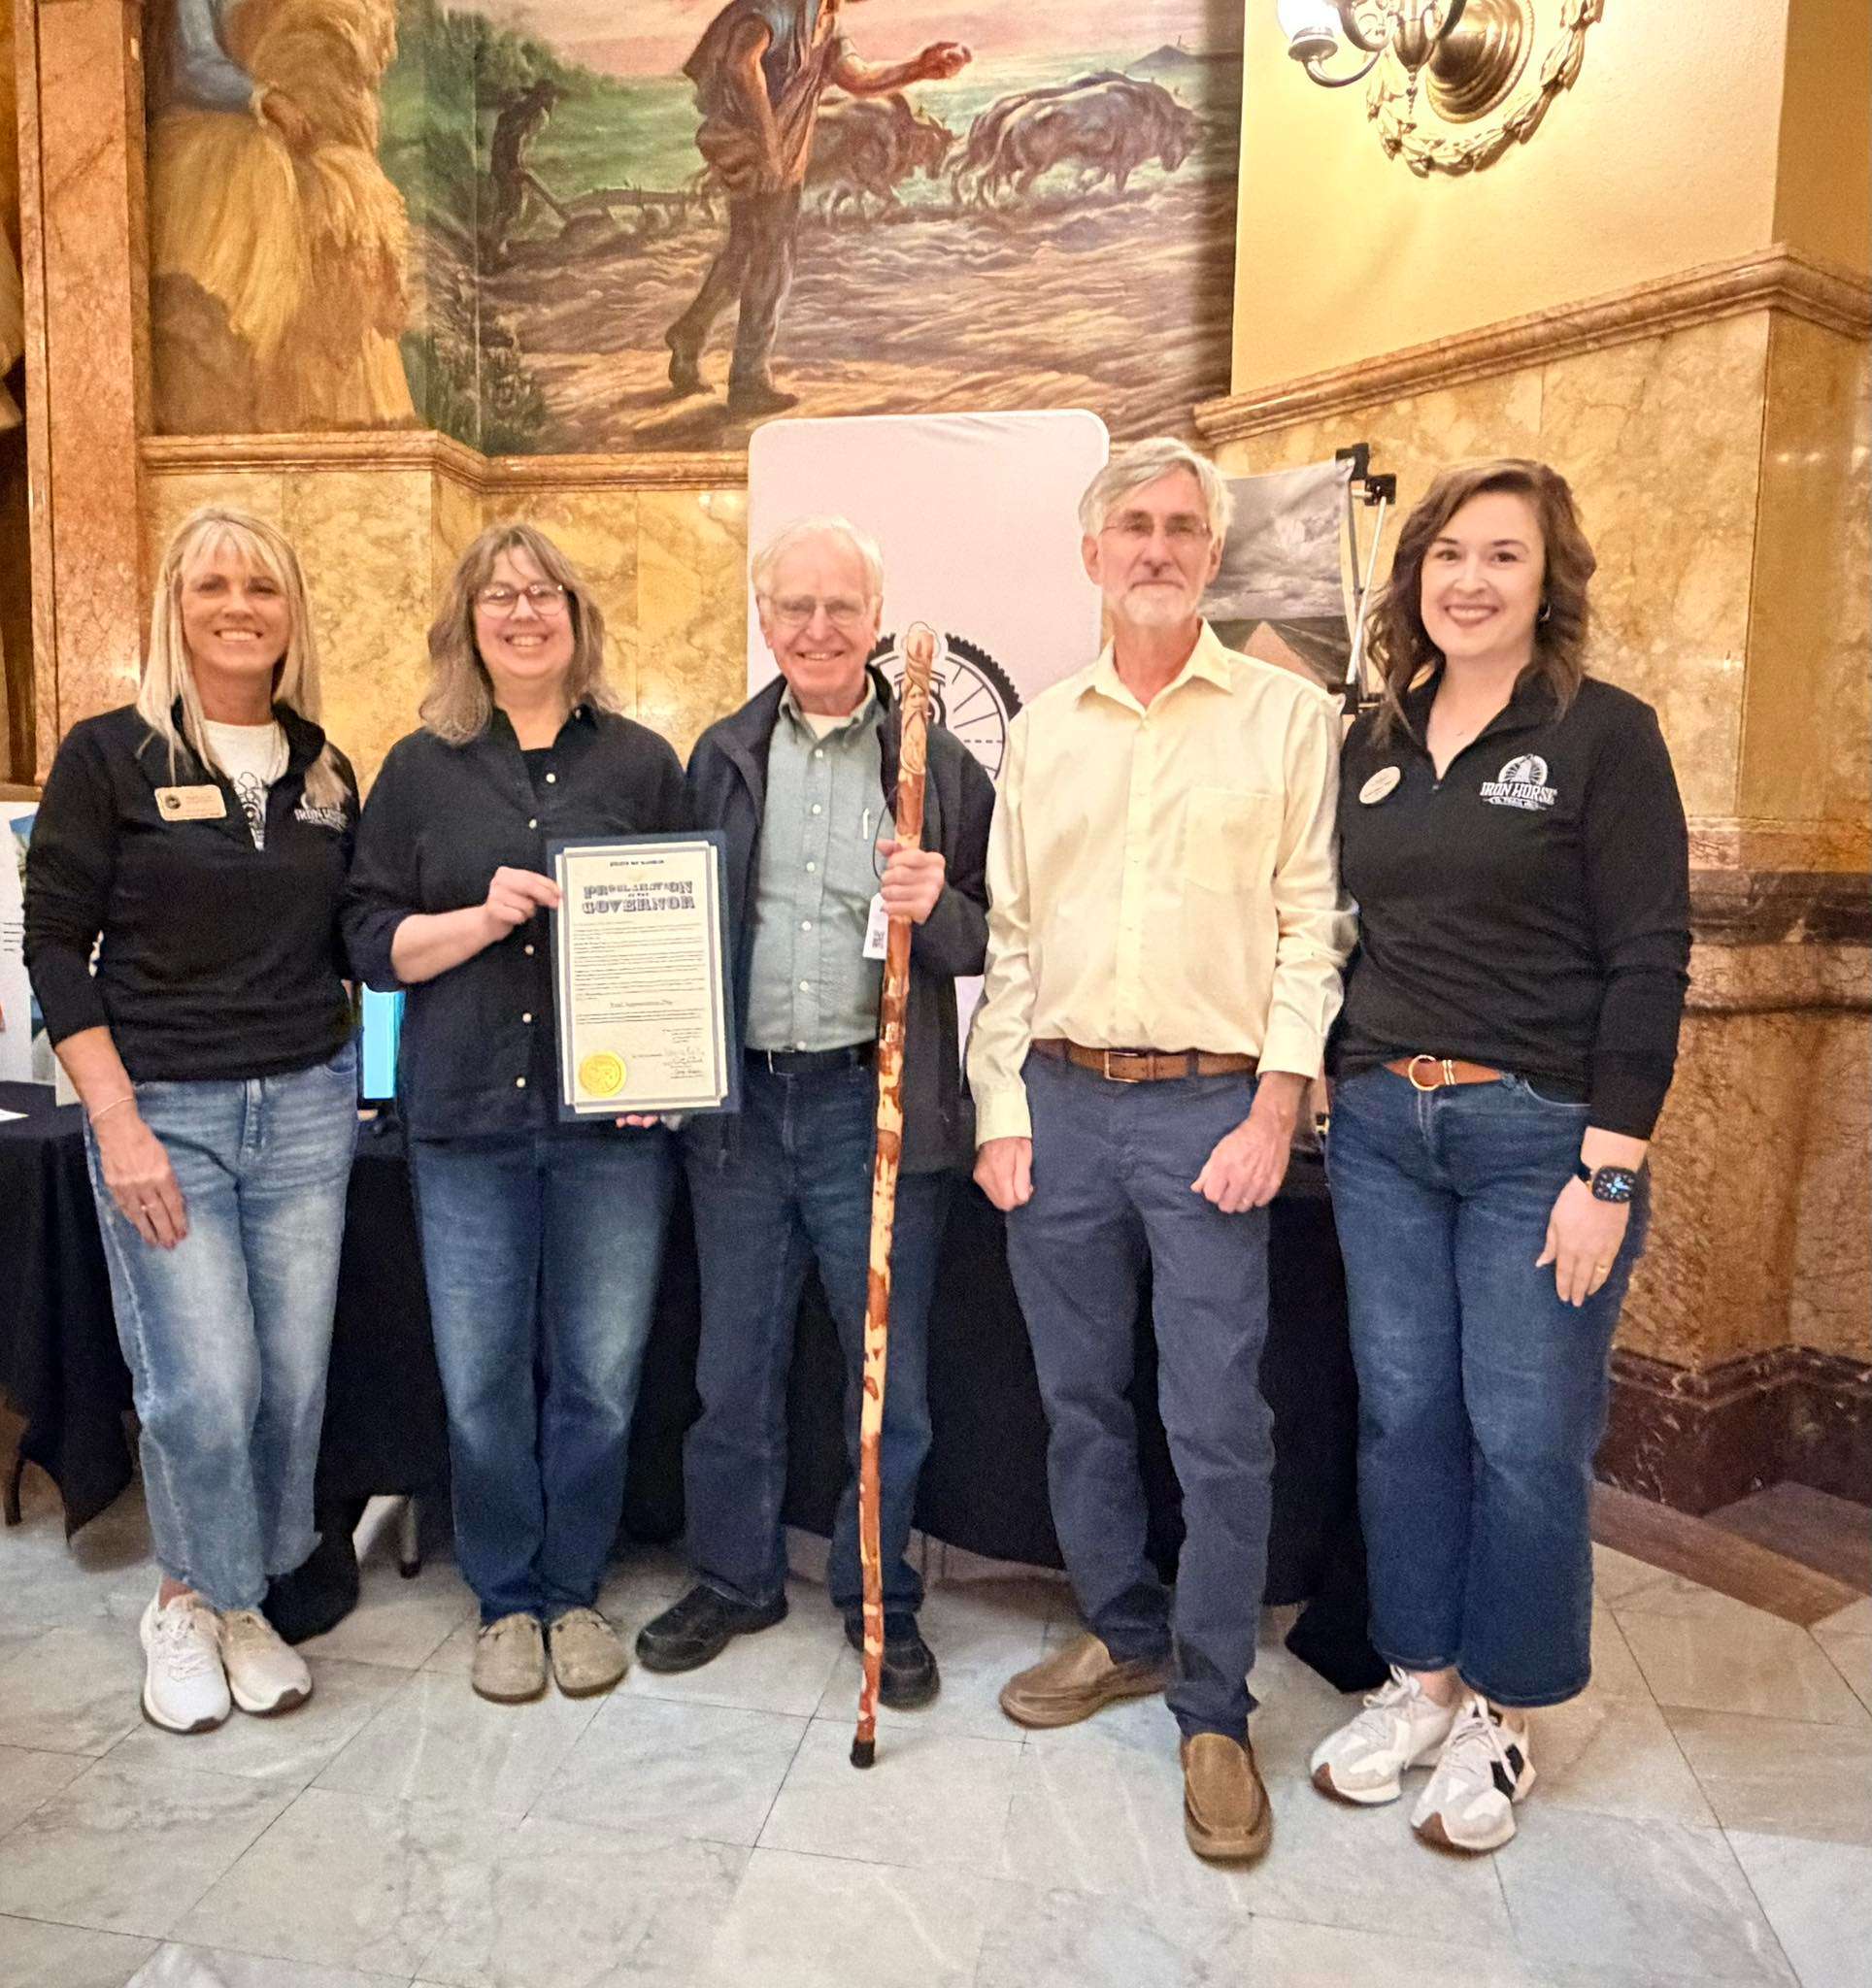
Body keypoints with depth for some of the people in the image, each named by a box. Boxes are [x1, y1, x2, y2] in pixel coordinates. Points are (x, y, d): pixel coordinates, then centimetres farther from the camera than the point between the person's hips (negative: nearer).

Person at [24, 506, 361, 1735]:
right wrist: (117, 1123, -11)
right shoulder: (111, 756, -3)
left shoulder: (326, 771, 8)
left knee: (293, 1377, 5)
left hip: (307, 1104, 4)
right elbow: (56, 946, -5)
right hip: (163, 1110, -3)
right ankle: (195, 1601, 25)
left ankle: (228, 1599, 29)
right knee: (203, 1387, -4)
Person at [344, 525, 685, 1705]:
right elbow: (373, 941, 5)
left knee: (600, 1376, 7)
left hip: (614, 1118, 0)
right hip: (468, 1119, 1)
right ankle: (507, 1599, 28)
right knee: (482, 1379, 7)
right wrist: (485, 916, -13)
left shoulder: (642, 760, 6)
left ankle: (575, 1590, 28)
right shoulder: (421, 768, 7)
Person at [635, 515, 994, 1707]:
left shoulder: (938, 763, 1)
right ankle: (735, 1578, 35)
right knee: (734, 1367, 15)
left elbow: (993, 943, 3)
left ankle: (880, 1596, 30)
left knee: (889, 1368, 8)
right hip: (739, 1099, 3)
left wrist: (939, 907, -18)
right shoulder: (722, 757, 9)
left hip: (879, 1103, -2)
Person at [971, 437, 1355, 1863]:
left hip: (1212, 1109, -3)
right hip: (1061, 1103, 4)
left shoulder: (1290, 715, 1)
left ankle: (1215, 1709, 18)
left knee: (1220, 1425, 0)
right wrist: (1001, 1107, 4)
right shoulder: (1041, 730, 12)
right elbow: (1010, 934, 10)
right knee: (1080, 1399, 13)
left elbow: (1313, 926, -3)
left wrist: (1274, 1113, -10)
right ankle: (1124, 1633, 34)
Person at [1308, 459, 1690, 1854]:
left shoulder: (1605, 733, -5)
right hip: (1381, 1124, 5)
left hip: (1540, 1133, -4)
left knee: (1526, 1436, 5)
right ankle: (1422, 1681, 31)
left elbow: (1651, 960, -9)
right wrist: (1341, 1087, 6)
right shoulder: (1375, 743, 10)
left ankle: (1505, 1714, 26)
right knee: (1403, 1414, 11)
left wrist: (1609, 1172, -14)